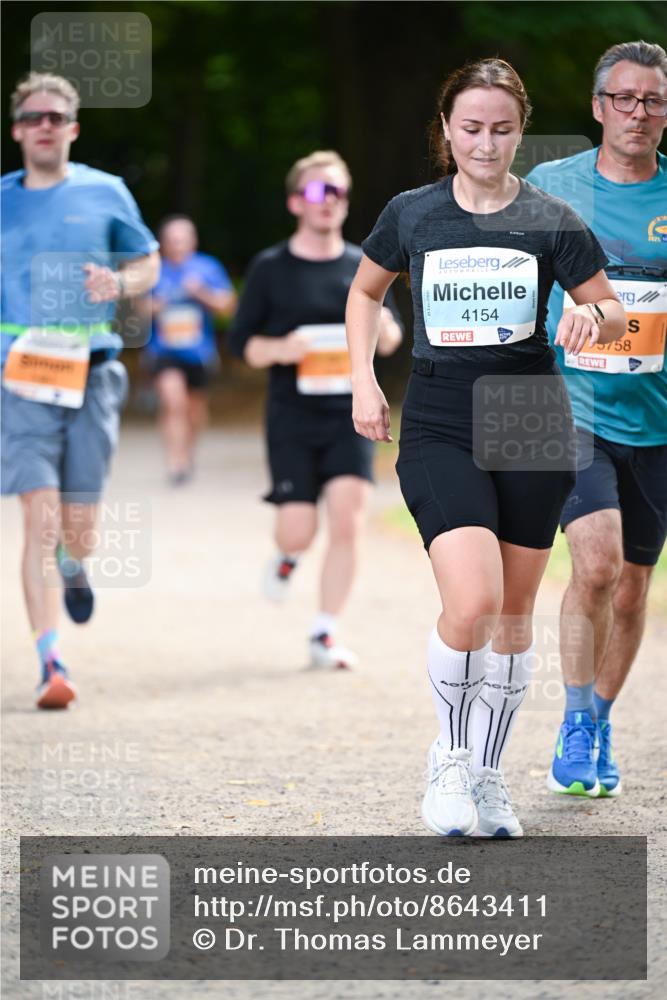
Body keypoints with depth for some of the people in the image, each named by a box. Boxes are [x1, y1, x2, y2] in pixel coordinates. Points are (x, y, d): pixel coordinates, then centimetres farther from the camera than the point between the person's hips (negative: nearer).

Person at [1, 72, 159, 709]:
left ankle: (72, 566, 43)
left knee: (78, 529, 5)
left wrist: (118, 284, -6)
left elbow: (148, 263, 16)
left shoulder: (105, 194, 6)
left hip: (91, 374, 1)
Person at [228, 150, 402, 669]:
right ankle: (288, 555, 32)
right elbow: (241, 340, 4)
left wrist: (385, 329, -9)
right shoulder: (271, 268, 2)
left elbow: (391, 341, 15)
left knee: (348, 520, -12)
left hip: (350, 416, 1)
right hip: (292, 416, -1)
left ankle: (326, 634, -2)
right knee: (298, 527, -7)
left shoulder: (363, 266, 9)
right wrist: (278, 350, -16)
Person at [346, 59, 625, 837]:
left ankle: (486, 774, 25)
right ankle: (449, 756, 5)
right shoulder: (411, 215, 2)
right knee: (472, 604, -19)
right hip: (438, 430, -1)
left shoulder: (550, 220, 0)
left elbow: (613, 312, 7)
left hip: (531, 429, 2)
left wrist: (591, 318, -17)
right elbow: (365, 291, 19)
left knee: (514, 614, 8)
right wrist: (363, 380, 8)